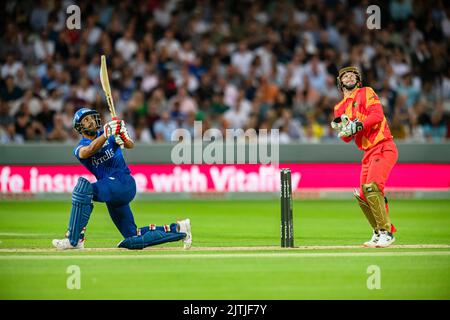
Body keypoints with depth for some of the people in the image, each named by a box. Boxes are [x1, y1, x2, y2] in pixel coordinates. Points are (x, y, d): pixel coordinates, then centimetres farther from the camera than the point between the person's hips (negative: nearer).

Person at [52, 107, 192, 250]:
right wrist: (107, 134, -32)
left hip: (124, 181, -5)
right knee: (133, 240, 6)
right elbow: (90, 150, -16)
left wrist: (123, 138, -32)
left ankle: (74, 240, -29)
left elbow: (130, 145, -9)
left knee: (83, 187, -29)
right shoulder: (80, 148, 9)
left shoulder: (106, 131, 7)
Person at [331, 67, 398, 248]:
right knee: (363, 196, 7)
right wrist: (340, 127, -7)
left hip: (383, 147, -8)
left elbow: (377, 116, -13)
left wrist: (357, 126, -21)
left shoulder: (366, 93, 2)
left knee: (371, 187, -23)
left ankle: (386, 232, -20)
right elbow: (347, 138, 13)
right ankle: (379, 233, 20)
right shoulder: (340, 108, 20)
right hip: (368, 152, 8)